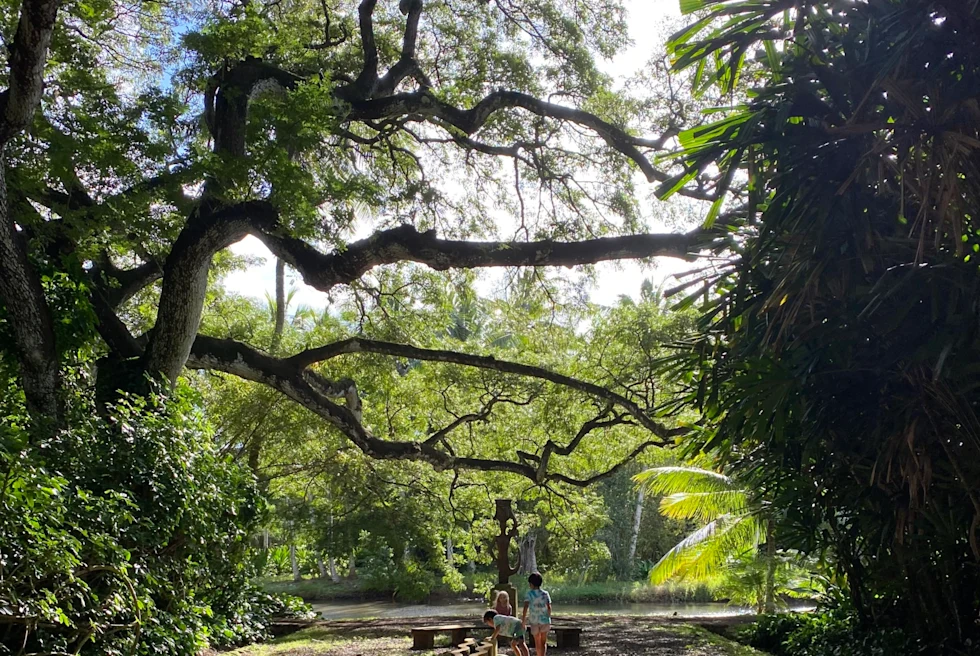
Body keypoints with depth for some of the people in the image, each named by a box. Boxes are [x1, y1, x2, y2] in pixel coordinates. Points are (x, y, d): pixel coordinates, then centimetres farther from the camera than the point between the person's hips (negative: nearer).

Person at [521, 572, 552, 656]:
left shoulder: (529, 593, -7)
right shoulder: (545, 593, -1)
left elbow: (526, 607, -16)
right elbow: (549, 607, -5)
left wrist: (523, 620, -12)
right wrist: (548, 618, 7)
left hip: (534, 621, -1)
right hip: (544, 620, 1)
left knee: (537, 643, 17)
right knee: (543, 642, 10)